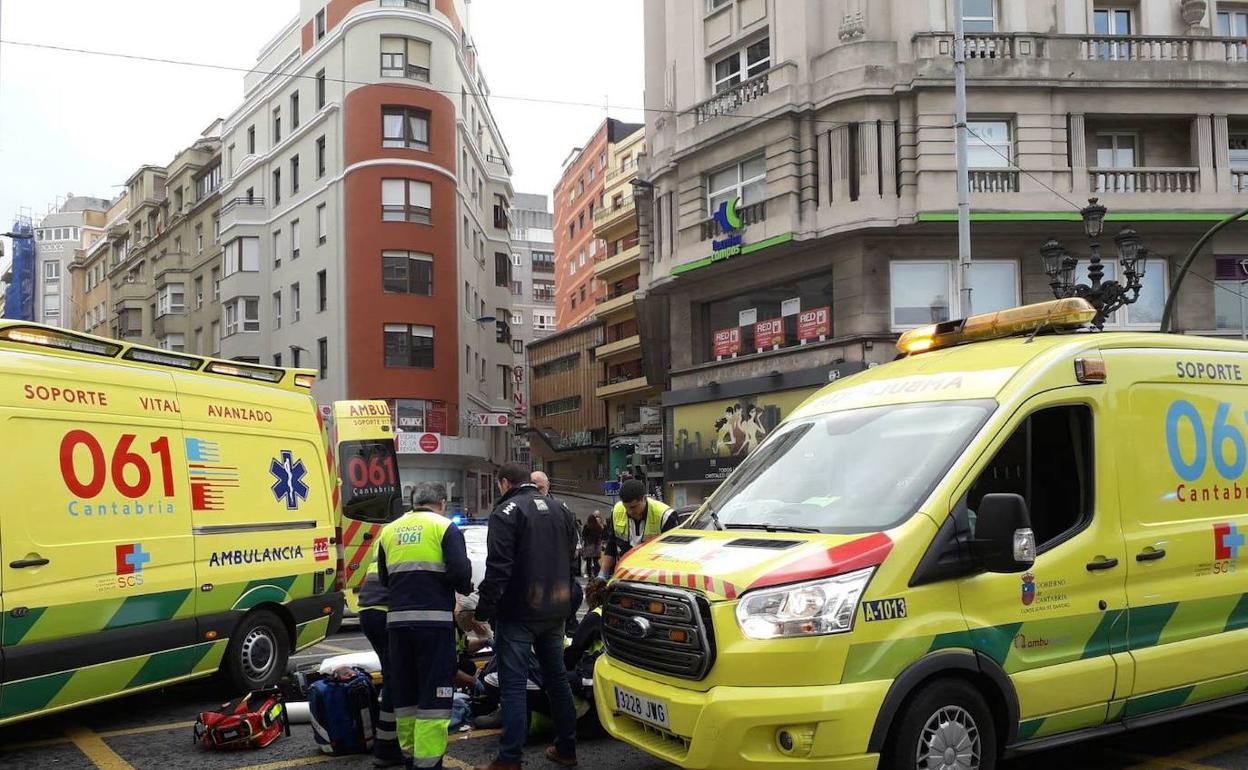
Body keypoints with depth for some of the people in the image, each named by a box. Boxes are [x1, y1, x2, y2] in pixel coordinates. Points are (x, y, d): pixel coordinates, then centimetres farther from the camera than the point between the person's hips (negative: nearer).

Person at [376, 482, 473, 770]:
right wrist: (466, 588, 8)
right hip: (434, 617, -5)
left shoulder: (389, 531, 14)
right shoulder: (445, 528, -2)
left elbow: (384, 578, 16)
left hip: (398, 619, 5)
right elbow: (460, 572, -12)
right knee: (434, 692, -2)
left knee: (404, 689, 15)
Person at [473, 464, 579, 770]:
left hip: (519, 613, -7)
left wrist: (482, 613, -14)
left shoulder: (507, 512, -10)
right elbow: (571, 562, 17)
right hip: (555, 612, 7)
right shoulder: (559, 510, 12)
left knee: (513, 684, -4)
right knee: (557, 678, 15)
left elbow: (498, 569, -18)